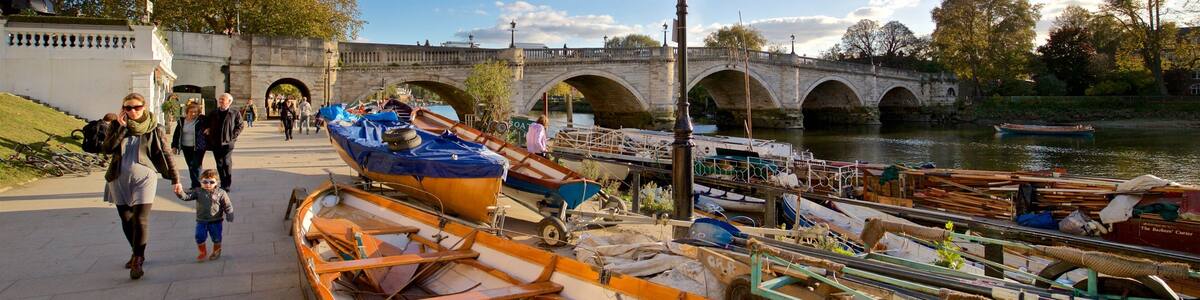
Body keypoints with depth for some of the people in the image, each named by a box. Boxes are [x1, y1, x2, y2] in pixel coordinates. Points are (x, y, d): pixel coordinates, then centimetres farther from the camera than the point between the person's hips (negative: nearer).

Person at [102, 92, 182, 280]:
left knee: (140, 220, -12)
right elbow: (106, 149, -9)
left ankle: (137, 261, -7)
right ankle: (137, 254, 30)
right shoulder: (117, 126, 4)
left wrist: (175, 180, -2)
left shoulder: (153, 129, -3)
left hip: (143, 179, -4)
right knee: (126, 220, 12)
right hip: (119, 180, 4)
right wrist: (120, 127, -16)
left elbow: (166, 155, 0)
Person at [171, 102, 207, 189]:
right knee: (190, 167, 10)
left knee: (195, 167, -12)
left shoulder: (202, 120, -7)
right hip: (186, 148, 5)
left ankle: (196, 186, -10)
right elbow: (177, 134, 11)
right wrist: (174, 146, 9)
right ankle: (196, 185, 19)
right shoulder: (182, 120, 6)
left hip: (198, 148, -5)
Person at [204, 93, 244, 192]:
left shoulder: (235, 113, 0)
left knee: (226, 163, -11)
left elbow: (241, 125, 2)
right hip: (215, 143, 5)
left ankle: (227, 185, -4)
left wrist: (233, 136, -6)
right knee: (219, 165, 9)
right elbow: (207, 124, 25)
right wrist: (207, 129, 6)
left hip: (227, 143, -4)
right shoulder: (214, 113, 12)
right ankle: (223, 183, 19)